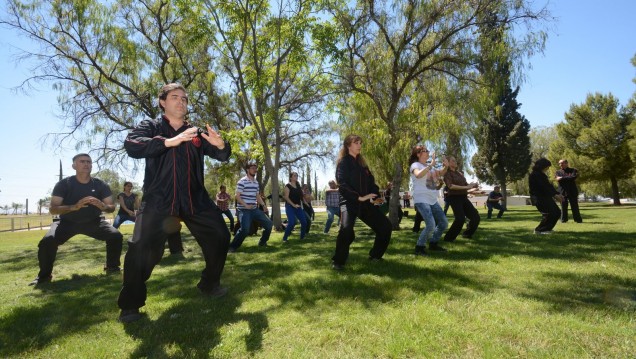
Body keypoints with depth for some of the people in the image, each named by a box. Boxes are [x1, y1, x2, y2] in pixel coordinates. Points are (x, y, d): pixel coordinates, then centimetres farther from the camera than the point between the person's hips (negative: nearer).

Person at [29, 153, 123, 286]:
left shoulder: (100, 184, -8)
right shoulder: (64, 184, -13)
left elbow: (112, 208, -6)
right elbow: (52, 209, -19)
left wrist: (103, 206, -31)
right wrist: (74, 207, -37)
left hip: (93, 221, 1)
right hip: (67, 222, -1)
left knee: (116, 235, -21)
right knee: (47, 241, -26)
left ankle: (112, 267, 2)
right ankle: (44, 275, 0)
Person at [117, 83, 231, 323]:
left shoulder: (196, 133, 13)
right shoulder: (150, 127, 4)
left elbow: (221, 156, 7)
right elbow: (131, 146, -16)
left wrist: (220, 145, -18)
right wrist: (170, 141, -29)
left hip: (195, 199, 4)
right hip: (158, 200, -4)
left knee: (219, 237, 6)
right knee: (141, 249, -13)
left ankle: (209, 284, 26)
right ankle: (130, 304, 6)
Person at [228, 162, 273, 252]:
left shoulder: (256, 182, 13)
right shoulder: (242, 181, -10)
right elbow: (237, 196, -14)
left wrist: (264, 205, 10)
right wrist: (246, 205, -22)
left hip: (255, 209, 8)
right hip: (244, 210, -8)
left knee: (269, 224, 7)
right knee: (245, 229, -22)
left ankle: (262, 242, 25)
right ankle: (232, 247, -5)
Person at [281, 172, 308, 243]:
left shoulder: (298, 185, 13)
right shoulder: (288, 186, -7)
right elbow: (286, 197, -15)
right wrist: (293, 205, -21)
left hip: (298, 206, 7)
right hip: (290, 206, -7)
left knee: (304, 221, 2)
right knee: (292, 223, -20)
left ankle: (302, 237, 19)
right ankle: (284, 238, -6)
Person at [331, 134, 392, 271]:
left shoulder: (362, 163, 17)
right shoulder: (343, 162, -4)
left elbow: (371, 181, 16)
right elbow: (342, 185, -16)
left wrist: (376, 195, -2)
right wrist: (358, 197, -22)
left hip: (365, 203, 8)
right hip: (349, 202, -7)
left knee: (385, 226, 7)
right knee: (346, 229, -31)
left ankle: (375, 255, 24)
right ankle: (338, 261, -11)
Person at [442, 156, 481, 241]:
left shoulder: (459, 173, 16)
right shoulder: (447, 173, -5)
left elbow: (466, 184, 18)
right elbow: (451, 186, -20)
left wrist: (473, 185, -4)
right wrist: (466, 187, -24)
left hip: (464, 198, 7)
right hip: (455, 198, -7)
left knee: (476, 217, 5)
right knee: (460, 219, -21)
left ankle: (467, 234, 26)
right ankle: (448, 237, -5)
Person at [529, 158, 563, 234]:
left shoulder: (542, 174, 18)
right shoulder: (534, 175, -15)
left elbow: (548, 185, 15)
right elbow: (543, 187, -21)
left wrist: (557, 194, 5)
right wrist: (554, 195, -22)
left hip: (546, 197, 10)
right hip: (539, 198, -10)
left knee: (557, 212, 10)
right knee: (549, 214, -16)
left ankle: (547, 229, 21)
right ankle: (539, 230, -5)